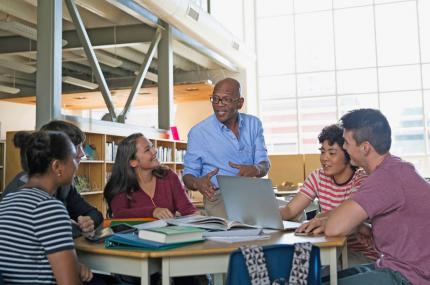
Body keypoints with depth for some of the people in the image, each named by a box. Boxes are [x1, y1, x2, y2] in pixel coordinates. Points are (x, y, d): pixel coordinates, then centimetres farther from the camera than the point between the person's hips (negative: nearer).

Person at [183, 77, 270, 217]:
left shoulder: (253, 124, 10)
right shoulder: (198, 132, -2)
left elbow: (264, 165, 6)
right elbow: (188, 175, 3)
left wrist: (255, 169, -20)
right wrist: (197, 183, -23)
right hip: (219, 196, -4)